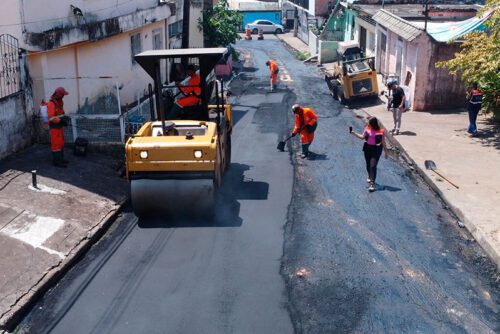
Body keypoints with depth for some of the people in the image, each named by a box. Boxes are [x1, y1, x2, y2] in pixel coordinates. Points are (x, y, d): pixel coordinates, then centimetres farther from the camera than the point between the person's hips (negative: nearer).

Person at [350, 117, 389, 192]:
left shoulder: (381, 131, -13)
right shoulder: (367, 129, -1)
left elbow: (383, 142, -4)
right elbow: (362, 137, 13)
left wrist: (385, 152, 0)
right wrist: (353, 133, 8)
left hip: (376, 149, -5)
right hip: (367, 148, 5)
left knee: (373, 166, -14)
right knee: (368, 165, 17)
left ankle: (372, 183, -15)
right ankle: (370, 177, 46)